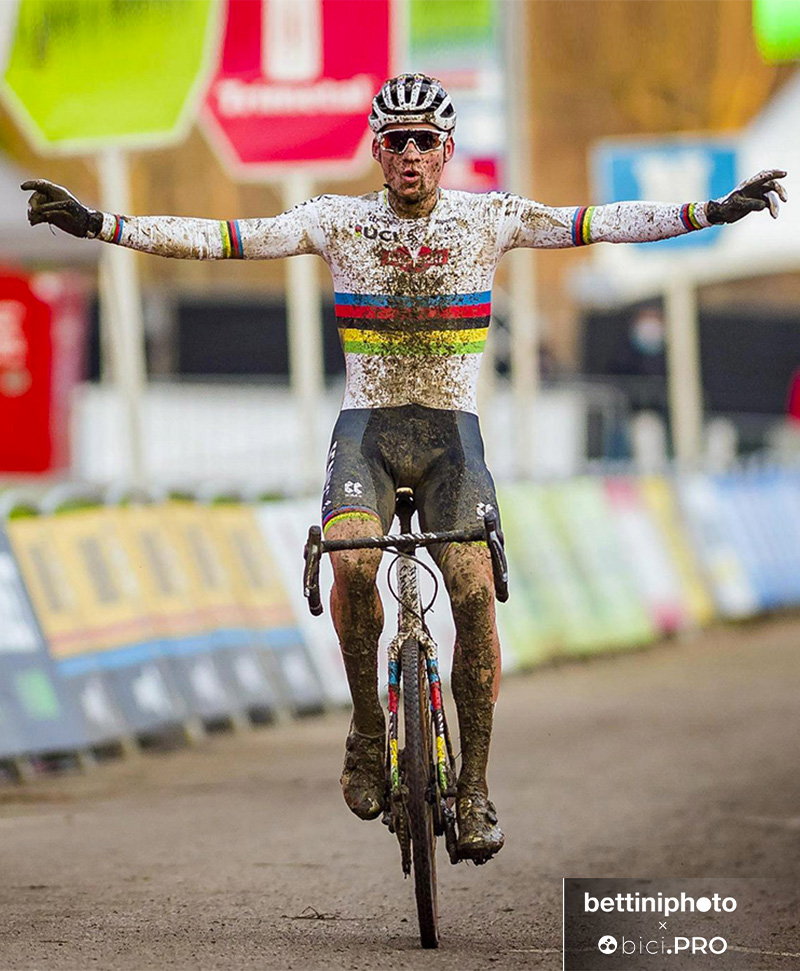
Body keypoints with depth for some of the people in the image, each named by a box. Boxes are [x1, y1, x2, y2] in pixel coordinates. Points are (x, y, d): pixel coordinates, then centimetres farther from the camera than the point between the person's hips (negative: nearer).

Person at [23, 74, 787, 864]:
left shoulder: (487, 219, 0)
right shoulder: (338, 221, -1)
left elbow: (598, 224, -5)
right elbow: (225, 238, -7)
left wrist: (711, 212, -13)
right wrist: (100, 226, -15)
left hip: (451, 429, 0)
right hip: (367, 424, 0)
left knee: (474, 591, -18)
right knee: (351, 559, -29)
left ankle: (474, 786, -6)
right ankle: (367, 731, -7)